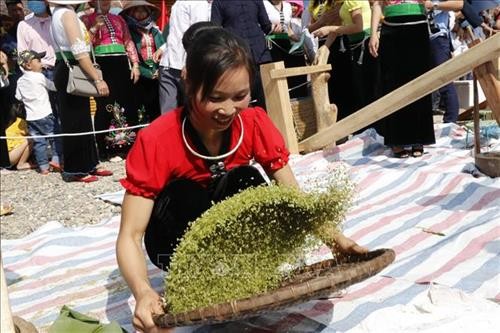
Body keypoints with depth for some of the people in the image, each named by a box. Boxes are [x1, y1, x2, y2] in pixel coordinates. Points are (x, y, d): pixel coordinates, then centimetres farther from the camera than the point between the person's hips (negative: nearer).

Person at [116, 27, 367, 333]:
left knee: (247, 182, -27)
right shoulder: (156, 141, -28)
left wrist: (337, 240, -36)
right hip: (179, 241, -2)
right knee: (185, 193, -32)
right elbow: (130, 235, -30)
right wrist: (144, 293, -50)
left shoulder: (255, 124, -19)